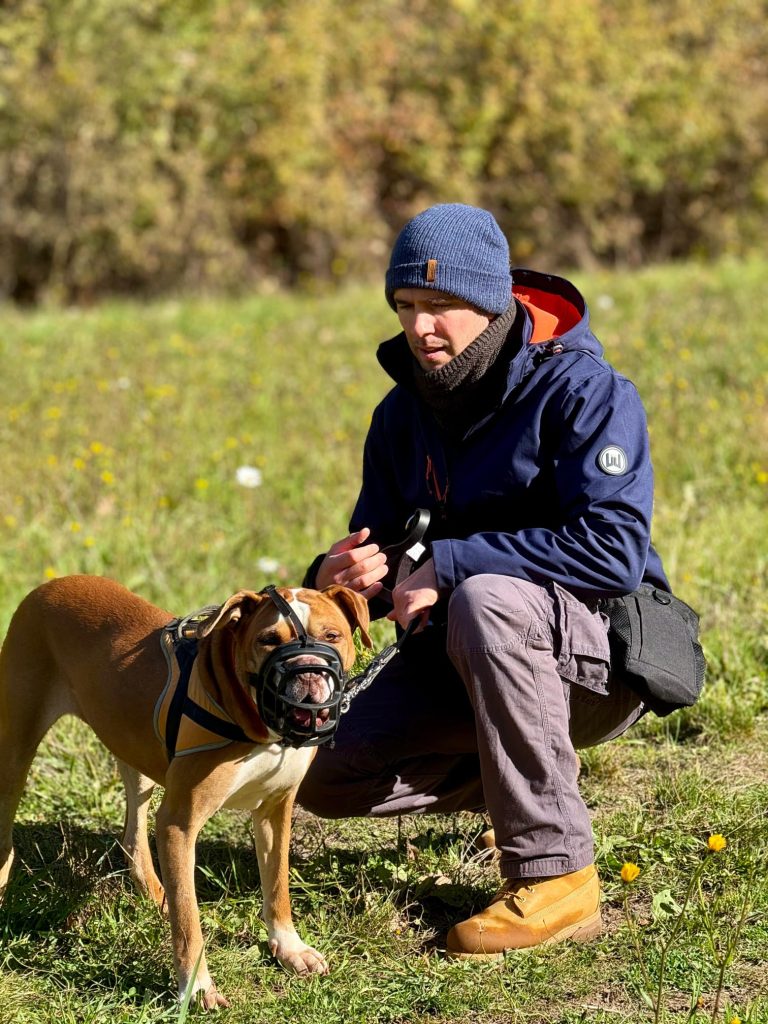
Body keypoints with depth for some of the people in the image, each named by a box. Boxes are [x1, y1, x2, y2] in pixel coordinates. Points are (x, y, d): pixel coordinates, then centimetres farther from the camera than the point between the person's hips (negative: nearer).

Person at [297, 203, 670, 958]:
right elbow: (383, 544, 9)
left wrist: (450, 566, -29)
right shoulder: (404, 413, 4)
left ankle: (556, 877, -29)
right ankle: (523, 779, 15)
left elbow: (616, 549, -29)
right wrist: (338, 575, -18)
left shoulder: (582, 391, -17)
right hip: (464, 660, 7)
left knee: (487, 599, -39)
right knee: (323, 775, -9)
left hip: (599, 652, -7)